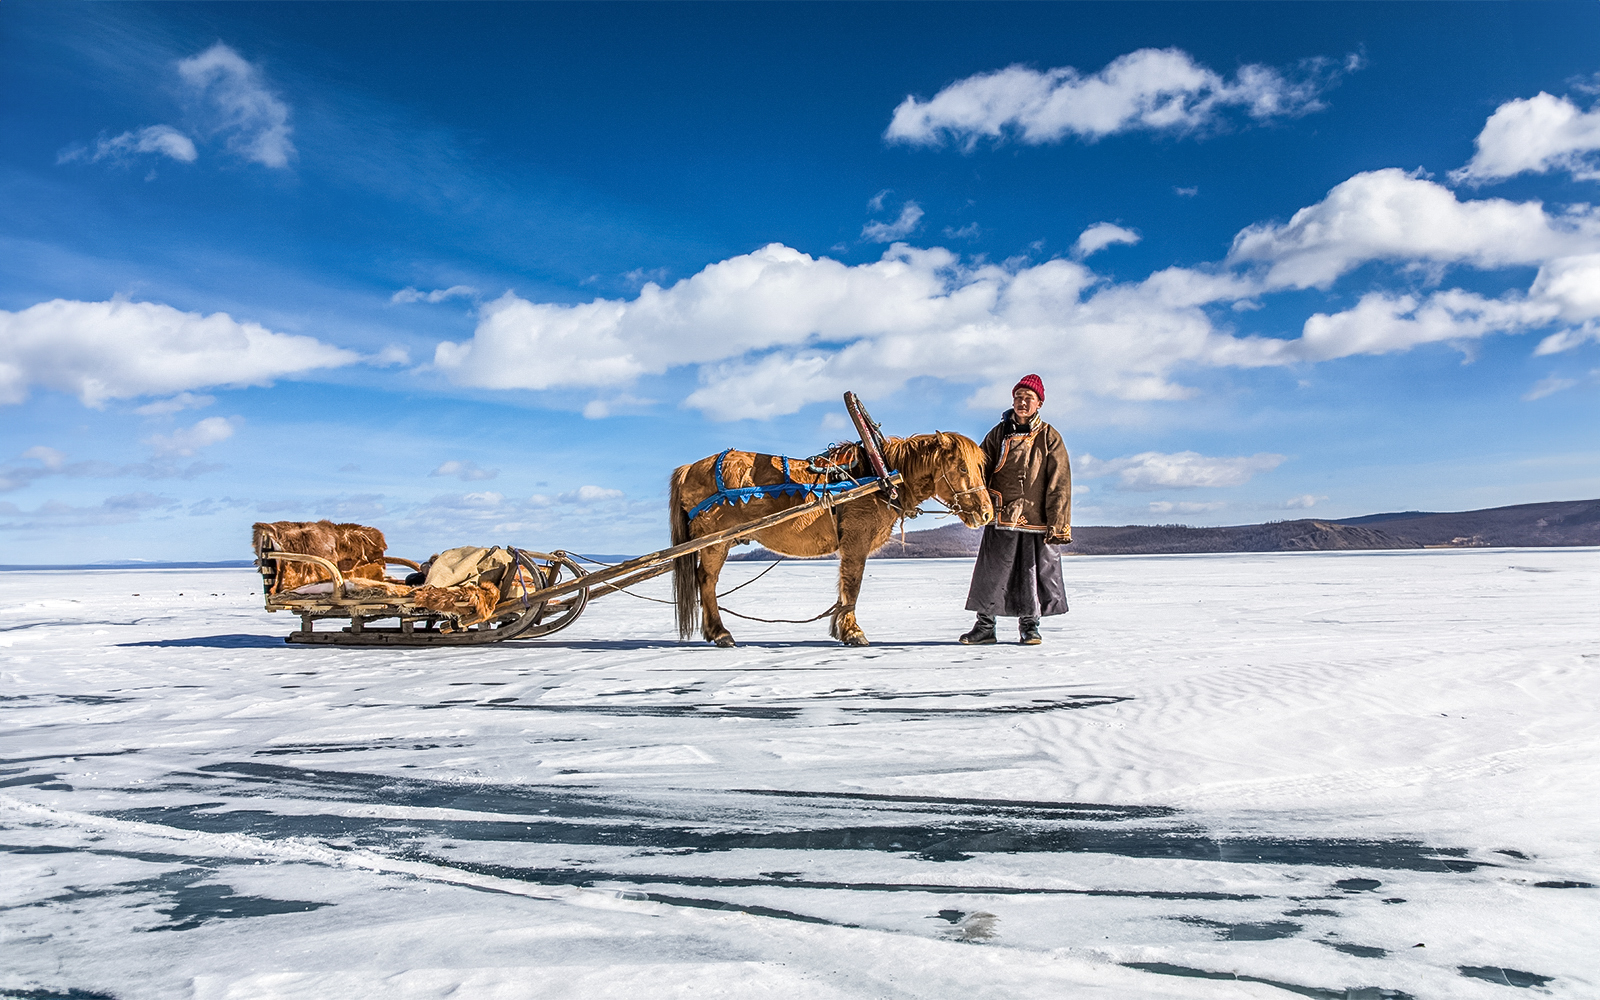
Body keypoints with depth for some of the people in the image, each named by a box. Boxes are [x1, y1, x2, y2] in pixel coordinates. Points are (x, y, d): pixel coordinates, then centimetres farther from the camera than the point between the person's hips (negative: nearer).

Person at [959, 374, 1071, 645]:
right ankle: (984, 626, 14)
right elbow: (980, 469, 7)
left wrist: (1059, 524, -5)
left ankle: (1029, 625, 22)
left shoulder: (1049, 437, 3)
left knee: (1034, 574, 6)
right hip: (1001, 519, 1)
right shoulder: (999, 434, 8)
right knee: (990, 574, 2)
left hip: (1036, 520, -1)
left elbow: (1059, 485, 0)